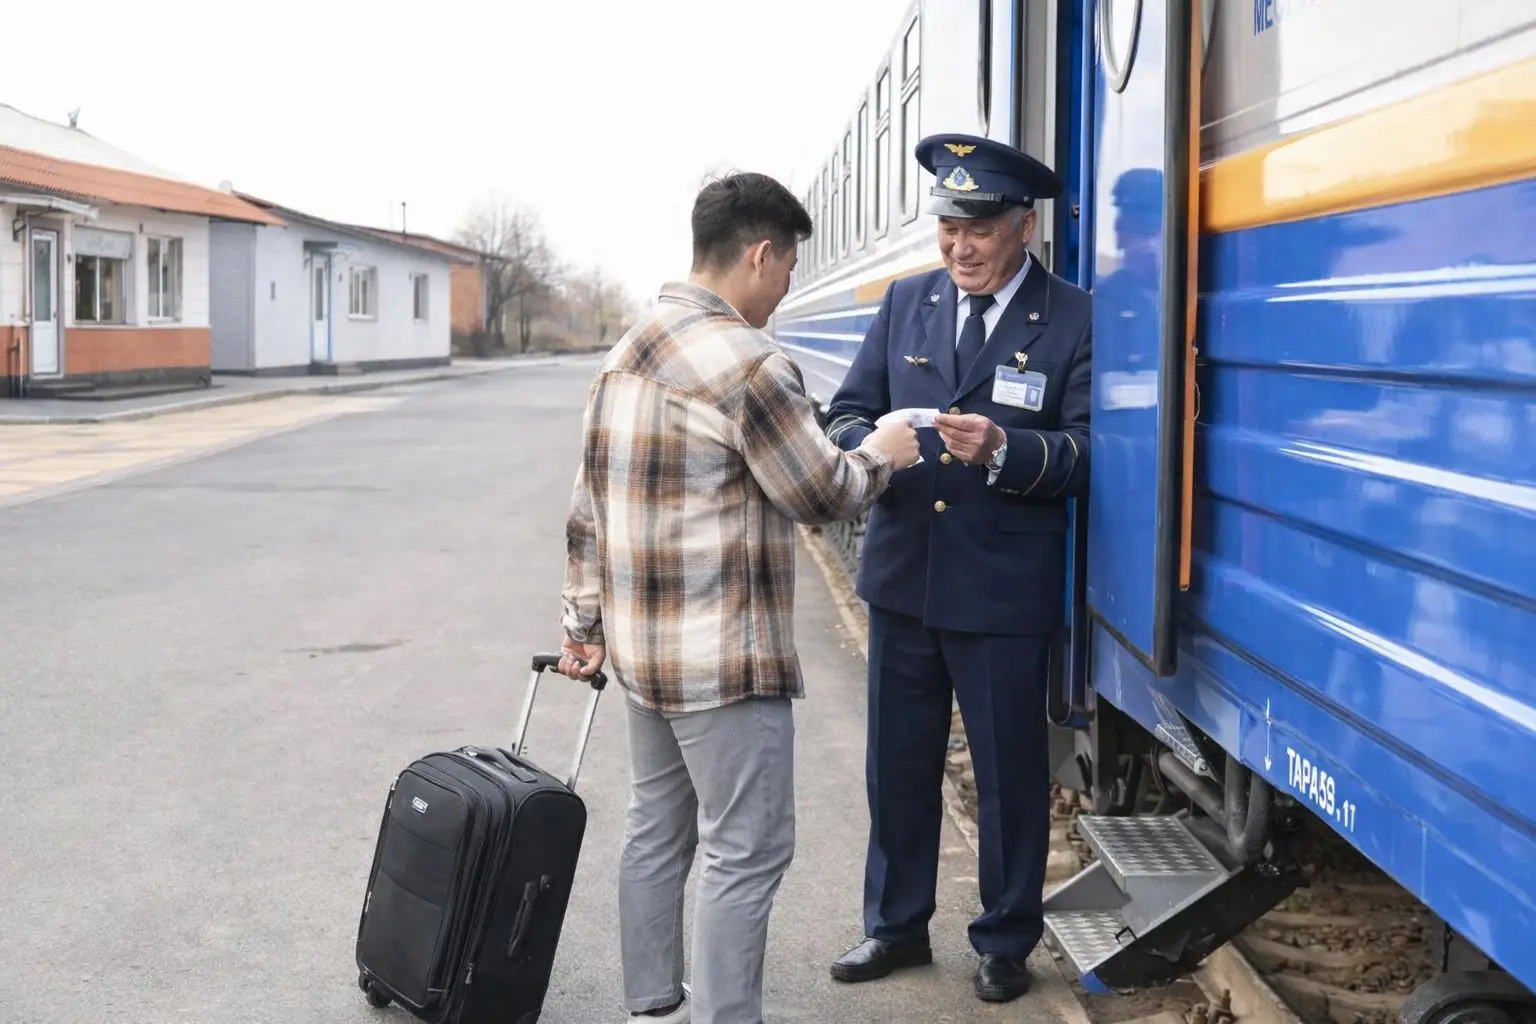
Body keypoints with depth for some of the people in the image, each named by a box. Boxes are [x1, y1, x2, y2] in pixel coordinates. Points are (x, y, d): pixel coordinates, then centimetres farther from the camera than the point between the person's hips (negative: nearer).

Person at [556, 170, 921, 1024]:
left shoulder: (630, 353, 10)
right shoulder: (747, 362, -18)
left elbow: (589, 508, 13)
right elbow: (823, 495, -11)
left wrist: (584, 620, 19)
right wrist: (884, 455, 8)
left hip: (644, 642, 10)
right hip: (725, 658, -9)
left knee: (659, 828, 17)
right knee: (747, 851, -2)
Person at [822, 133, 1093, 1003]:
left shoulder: (1076, 320, -7)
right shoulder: (906, 302, 6)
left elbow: (1090, 452, -12)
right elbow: (849, 410, 6)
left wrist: (1005, 449, -29)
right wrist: (867, 445, -17)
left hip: (1005, 593, -4)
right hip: (902, 579, 4)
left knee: (1010, 773, 9)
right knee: (898, 763, 16)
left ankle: (1006, 942, 28)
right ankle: (896, 925, 34)